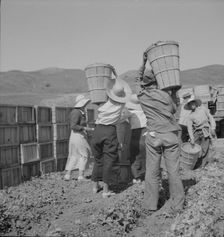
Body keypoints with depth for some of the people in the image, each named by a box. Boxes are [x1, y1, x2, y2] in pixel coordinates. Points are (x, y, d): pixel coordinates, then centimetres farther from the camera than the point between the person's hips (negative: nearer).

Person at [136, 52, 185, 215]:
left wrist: (144, 63, 25)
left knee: (152, 171, 6)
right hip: (170, 135, -1)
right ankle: (177, 202, 13)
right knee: (173, 170, 4)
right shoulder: (166, 95, -2)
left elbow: (139, 78, 22)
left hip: (153, 136, 1)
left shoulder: (141, 97, 3)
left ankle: (151, 205, 10)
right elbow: (174, 110, 15)